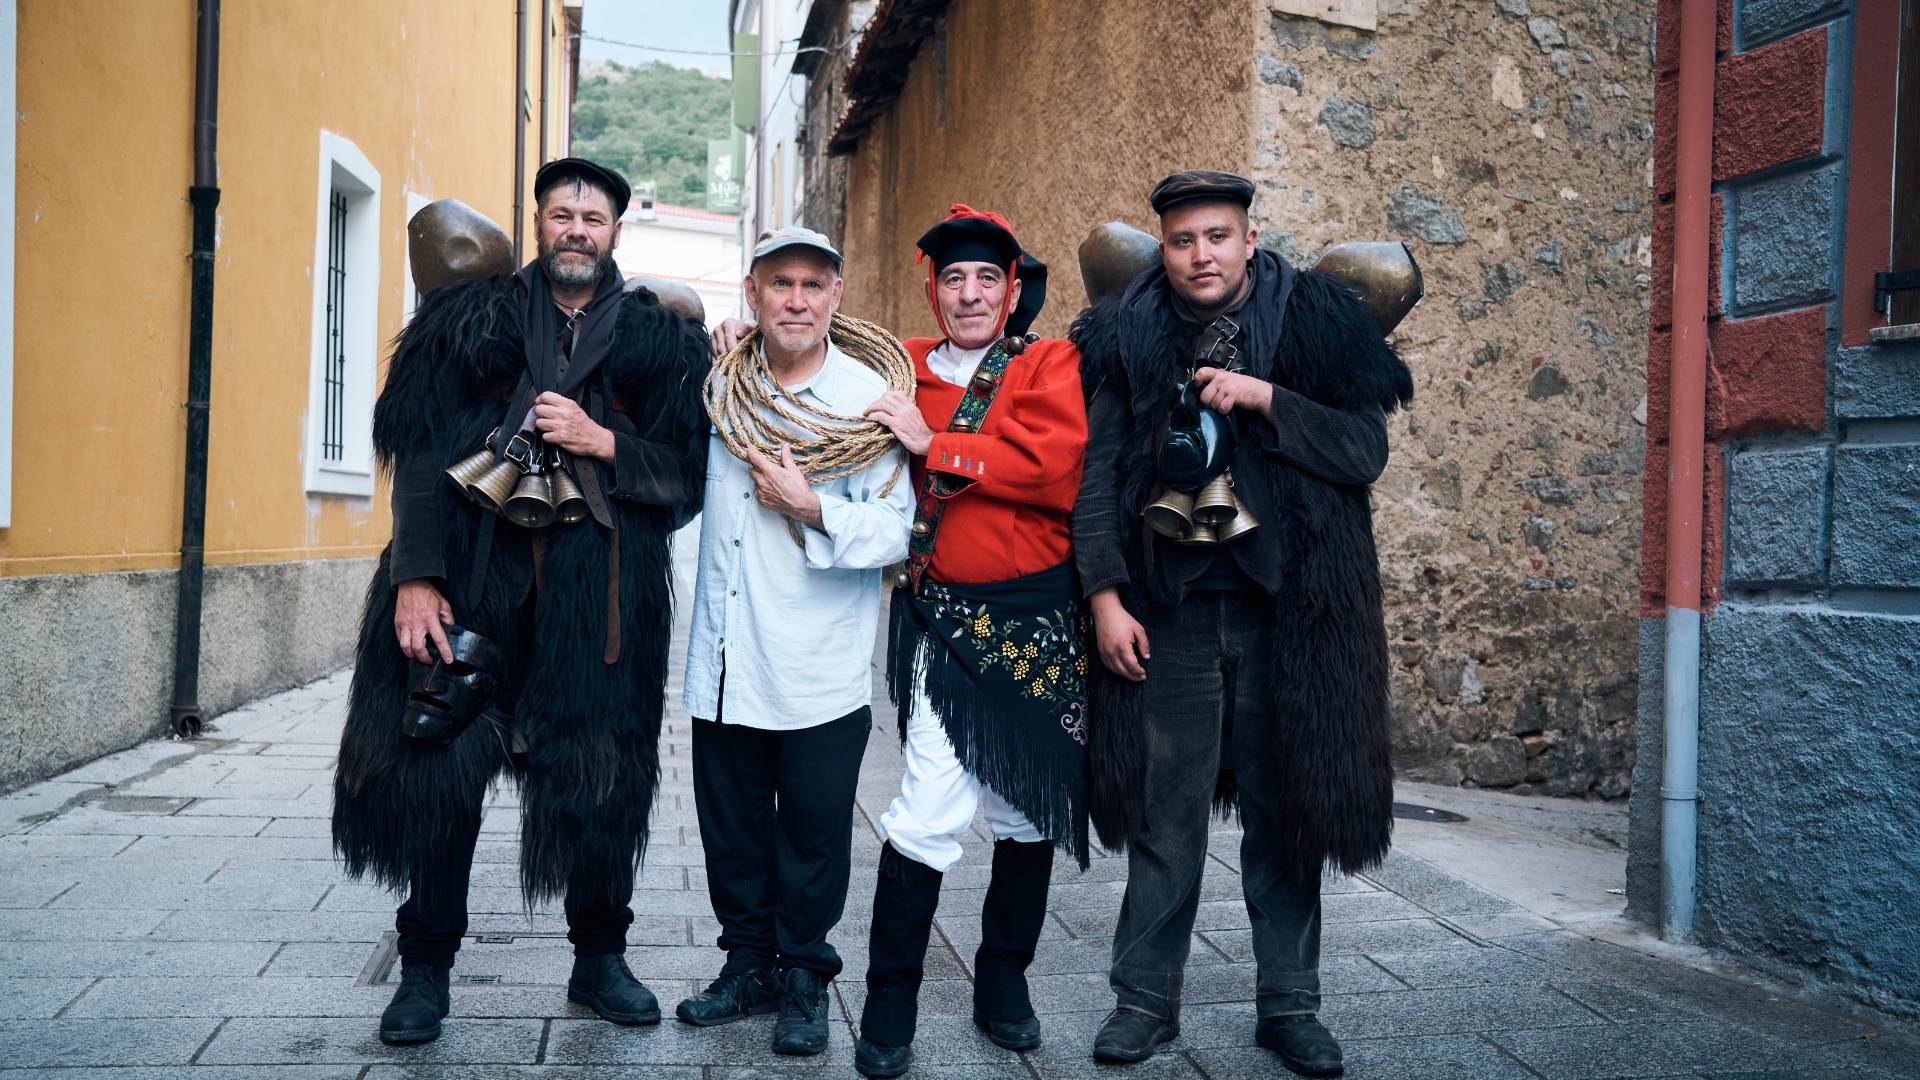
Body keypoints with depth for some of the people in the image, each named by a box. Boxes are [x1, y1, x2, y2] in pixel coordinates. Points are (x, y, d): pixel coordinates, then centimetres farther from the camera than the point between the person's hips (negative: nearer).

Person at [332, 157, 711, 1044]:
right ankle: (426, 968, 17)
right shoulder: (470, 316, 9)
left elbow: (686, 470, 5)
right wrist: (415, 574, -9)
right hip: (471, 574, 0)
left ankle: (599, 958, 22)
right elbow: (420, 447, 1)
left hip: (597, 590, 0)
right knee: (442, 764, 1)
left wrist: (600, 441, -11)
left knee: (601, 775, 3)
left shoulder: (659, 340, 10)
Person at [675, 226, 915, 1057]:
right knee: (731, 824, 13)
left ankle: (804, 976, 24)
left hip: (821, 669, -4)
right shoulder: (718, 386, 8)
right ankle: (749, 964, 30)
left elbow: (898, 530, -9)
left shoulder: (867, 397, -4)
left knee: (813, 830, 5)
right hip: (726, 660, 4)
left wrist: (813, 509, -19)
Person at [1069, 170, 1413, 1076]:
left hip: (1286, 606, 0)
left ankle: (1289, 1004, 23)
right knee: (1167, 807, 5)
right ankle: (1145, 999, 20)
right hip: (1170, 609, 1)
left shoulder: (1313, 323, 2)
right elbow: (1100, 477, 2)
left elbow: (1366, 449, -5)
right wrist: (1105, 596, -5)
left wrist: (1264, 400, -17)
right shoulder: (1127, 339, 5)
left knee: (1284, 805, 8)